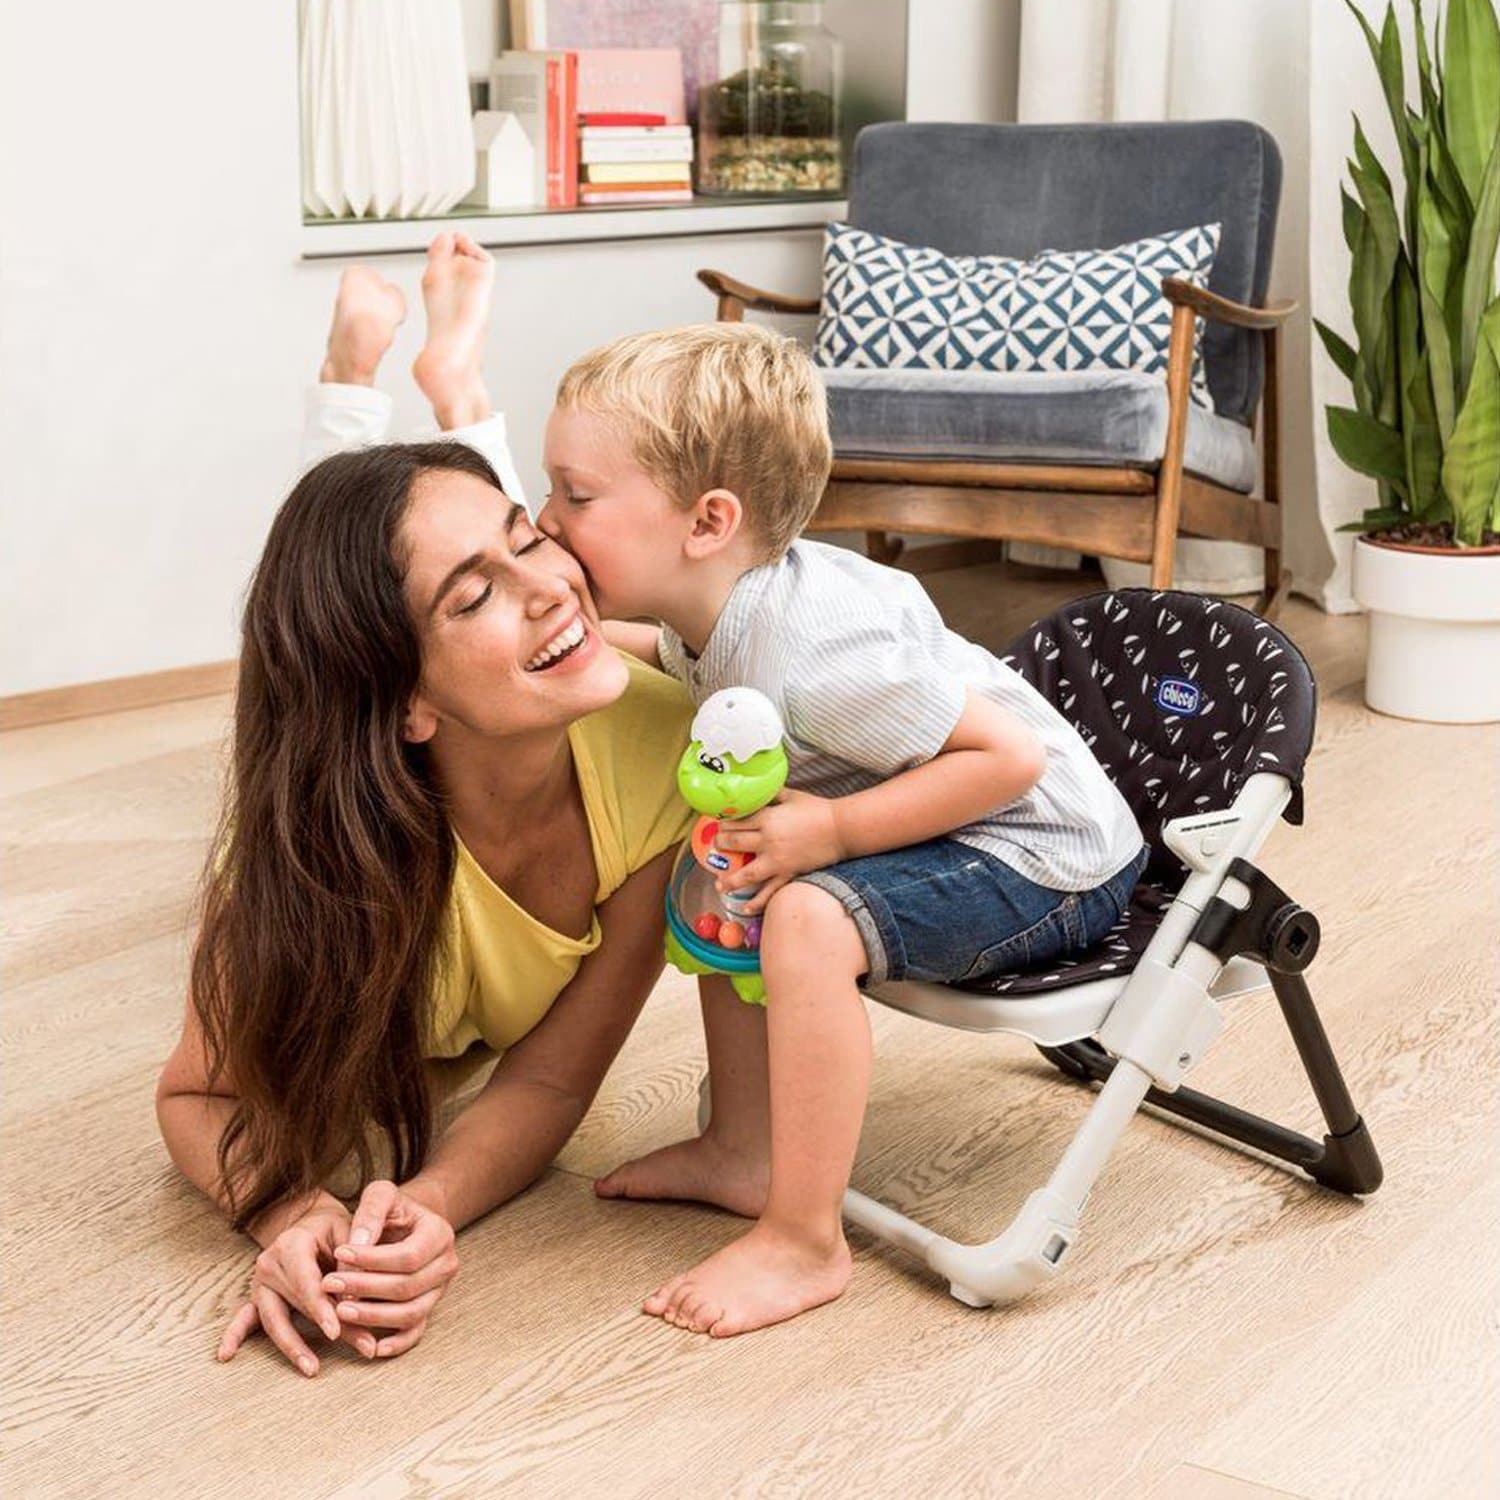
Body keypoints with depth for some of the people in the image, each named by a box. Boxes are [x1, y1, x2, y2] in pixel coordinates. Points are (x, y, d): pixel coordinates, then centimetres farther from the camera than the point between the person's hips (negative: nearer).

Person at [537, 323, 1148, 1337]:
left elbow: (1006, 755, -28)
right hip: (949, 837, 10)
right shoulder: (715, 613, -3)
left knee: (809, 915, -31)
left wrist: (834, 829, -30)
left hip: (1041, 856, -10)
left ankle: (806, 1244, -19)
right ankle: (744, 1150, 21)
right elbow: (672, 654, 24)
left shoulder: (808, 652, -32)